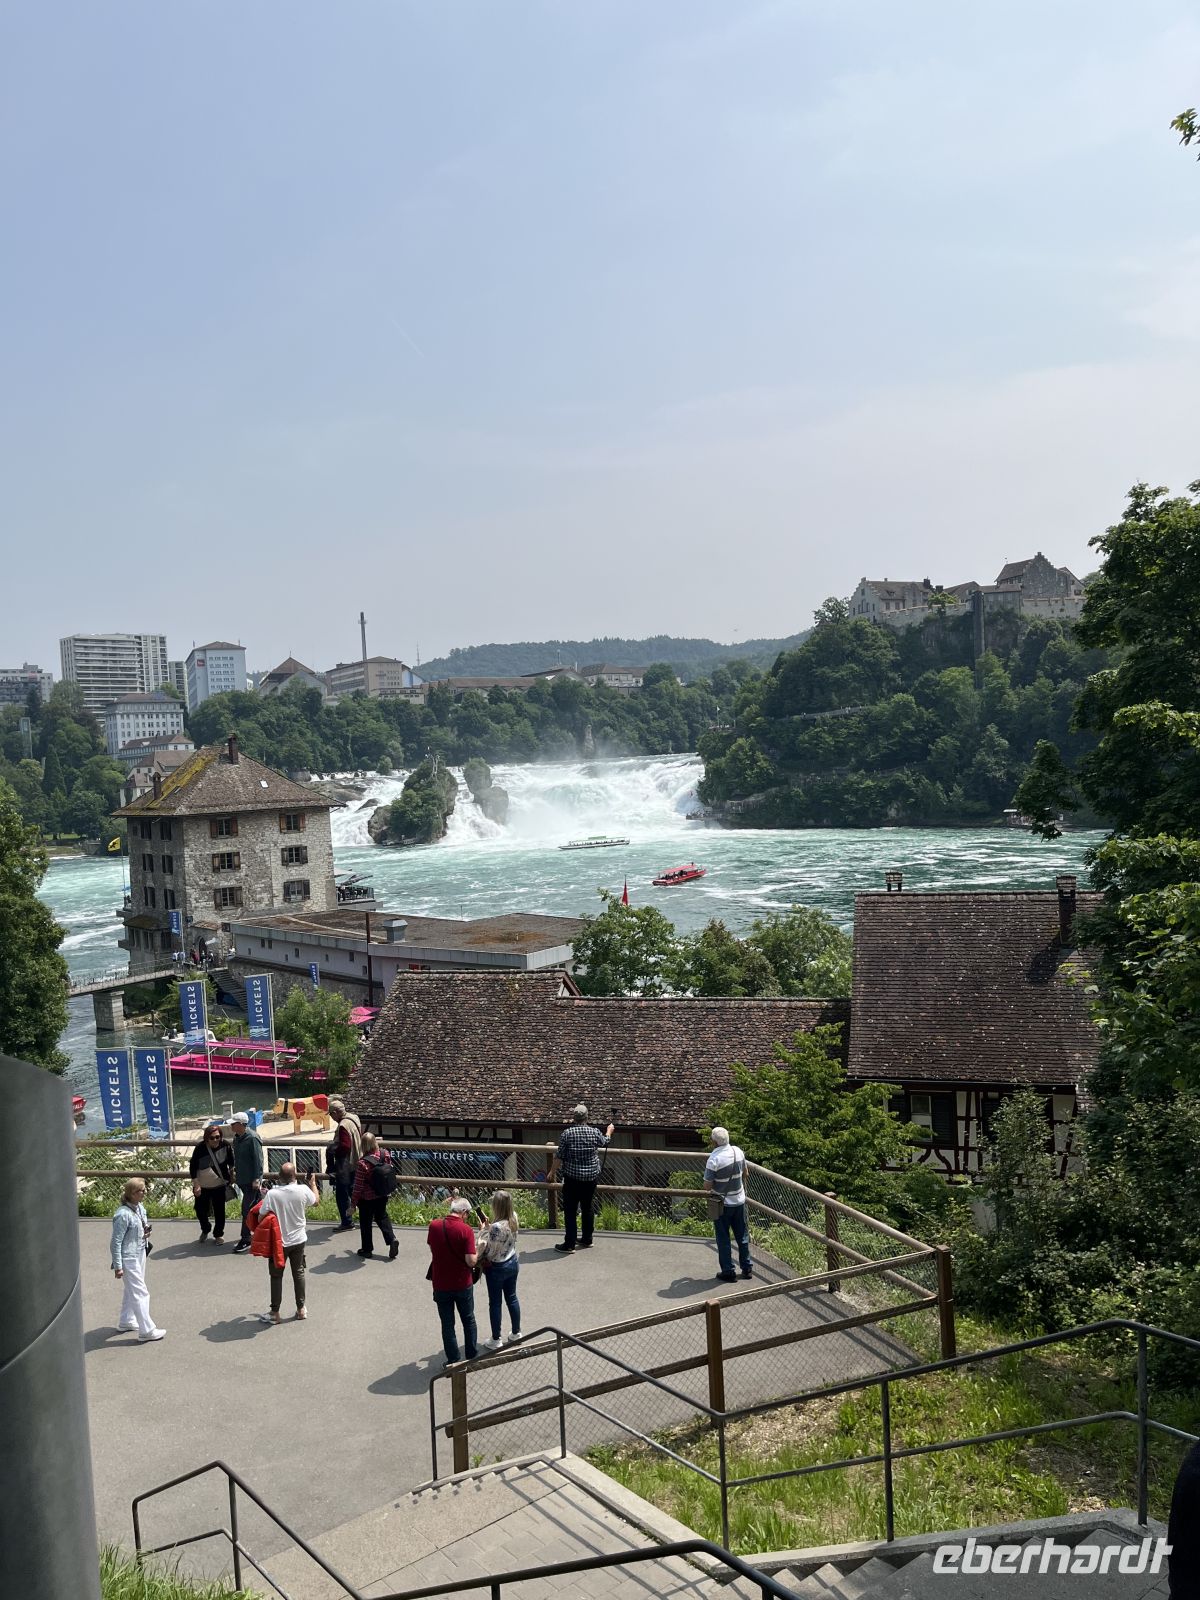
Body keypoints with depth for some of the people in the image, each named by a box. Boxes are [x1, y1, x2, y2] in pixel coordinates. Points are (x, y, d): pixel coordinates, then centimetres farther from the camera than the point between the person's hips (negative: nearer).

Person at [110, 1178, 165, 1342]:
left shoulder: (140, 1207, 0)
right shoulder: (123, 1214, -26)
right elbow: (116, 1242, -21)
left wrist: (146, 1233, -4)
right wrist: (118, 1266, -19)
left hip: (140, 1254, 9)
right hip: (129, 1258, -9)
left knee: (131, 1291, 23)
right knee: (140, 1293, -3)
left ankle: (126, 1322, 39)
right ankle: (147, 1331, 4)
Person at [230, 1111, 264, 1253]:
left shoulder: (252, 1138, -18)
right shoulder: (237, 1137, 8)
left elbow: (258, 1160, -19)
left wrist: (256, 1179, -21)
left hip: (251, 1181, -8)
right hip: (242, 1179, 8)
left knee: (247, 1210, -7)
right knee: (254, 1209, 17)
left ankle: (245, 1240, -2)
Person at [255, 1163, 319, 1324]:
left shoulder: (271, 1194, -23)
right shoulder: (303, 1190, -16)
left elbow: (260, 1218, -14)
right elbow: (316, 1201, 7)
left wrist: (264, 1198, 2)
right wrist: (313, 1183, 23)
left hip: (279, 1241, -2)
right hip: (298, 1240, 2)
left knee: (276, 1276, 12)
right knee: (298, 1273, 18)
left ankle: (275, 1313, 18)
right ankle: (301, 1309, 26)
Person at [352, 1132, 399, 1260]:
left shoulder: (363, 1163, -29)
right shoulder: (385, 1155, -14)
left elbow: (358, 1187, -22)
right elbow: (390, 1170, 4)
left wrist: (353, 1203, -9)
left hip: (367, 1199, -5)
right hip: (383, 1196, 5)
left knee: (365, 1223, 15)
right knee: (382, 1217, 25)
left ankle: (367, 1249, 27)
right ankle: (392, 1239, 9)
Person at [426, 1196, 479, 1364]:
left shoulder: (434, 1225, -8)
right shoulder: (465, 1229, -18)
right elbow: (471, 1261, -20)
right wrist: (478, 1251, -1)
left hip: (441, 1285, 1)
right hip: (463, 1284, -1)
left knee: (447, 1324, 13)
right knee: (468, 1320, 19)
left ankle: (453, 1361, 18)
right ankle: (472, 1356, 30)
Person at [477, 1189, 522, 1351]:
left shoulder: (496, 1227, -32)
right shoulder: (514, 1218, -9)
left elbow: (489, 1251, -23)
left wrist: (483, 1231, -14)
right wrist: (488, 1227, -7)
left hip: (496, 1269, -7)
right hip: (513, 1264, 7)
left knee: (495, 1303, 11)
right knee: (512, 1298, 22)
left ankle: (496, 1340, 23)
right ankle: (516, 1333, 36)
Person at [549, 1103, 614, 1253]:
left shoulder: (566, 1133, -11)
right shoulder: (595, 1132, -3)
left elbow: (559, 1156, -9)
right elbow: (604, 1142, 20)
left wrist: (552, 1173, 3)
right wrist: (609, 1131, 41)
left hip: (572, 1178, -3)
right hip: (591, 1177, 3)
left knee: (570, 1211, 1)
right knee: (587, 1208, 17)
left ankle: (569, 1245, 1)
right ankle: (587, 1240, 27)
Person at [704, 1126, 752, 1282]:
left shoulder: (714, 1159, -25)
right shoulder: (738, 1151, -7)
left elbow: (707, 1186, -20)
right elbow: (745, 1173, 9)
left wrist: (711, 1187, 2)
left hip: (722, 1204, -5)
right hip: (739, 1201, 5)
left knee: (723, 1239, 8)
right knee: (742, 1236, 17)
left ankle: (728, 1272, 12)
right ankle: (747, 1268, 25)